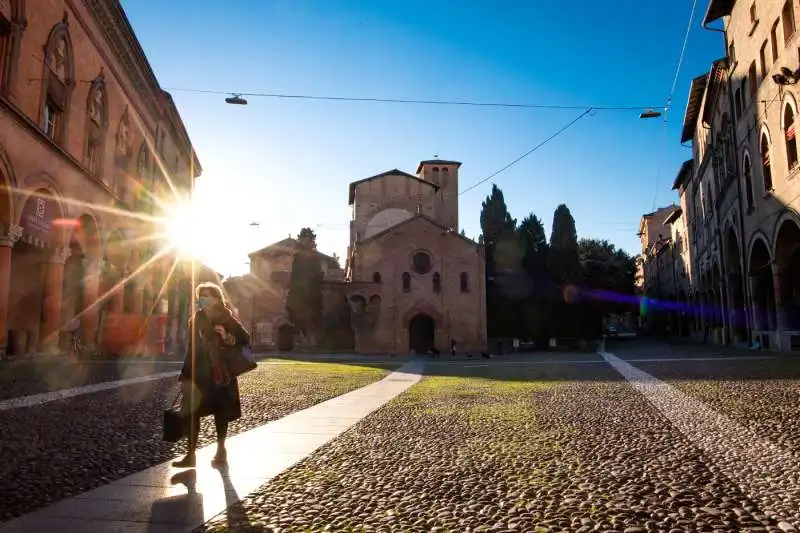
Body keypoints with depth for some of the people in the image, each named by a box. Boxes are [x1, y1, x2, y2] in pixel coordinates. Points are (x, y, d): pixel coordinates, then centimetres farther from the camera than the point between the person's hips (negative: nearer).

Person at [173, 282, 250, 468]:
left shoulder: (227, 319, -6)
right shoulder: (196, 320, 5)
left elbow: (245, 339, -7)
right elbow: (191, 348, 8)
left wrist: (228, 337, -24)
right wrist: (186, 375, 6)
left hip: (221, 374, -3)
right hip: (200, 374, 3)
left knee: (220, 412, 8)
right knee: (192, 413, -4)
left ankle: (221, 450, 24)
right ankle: (191, 455, 3)